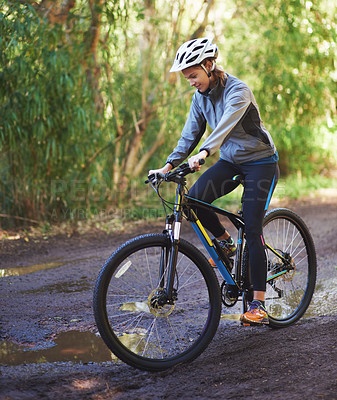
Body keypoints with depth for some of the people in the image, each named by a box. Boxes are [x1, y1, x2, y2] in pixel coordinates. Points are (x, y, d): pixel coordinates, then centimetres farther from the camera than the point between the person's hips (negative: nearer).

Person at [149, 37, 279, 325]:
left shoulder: (238, 91, -22)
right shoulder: (200, 96, 1)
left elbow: (226, 125, -39)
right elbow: (191, 134, 2)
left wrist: (204, 153, -55)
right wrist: (168, 166, -10)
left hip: (260, 163, -6)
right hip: (231, 162, 6)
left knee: (252, 229, -13)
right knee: (193, 200, -20)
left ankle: (258, 305, -6)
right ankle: (225, 242, 8)